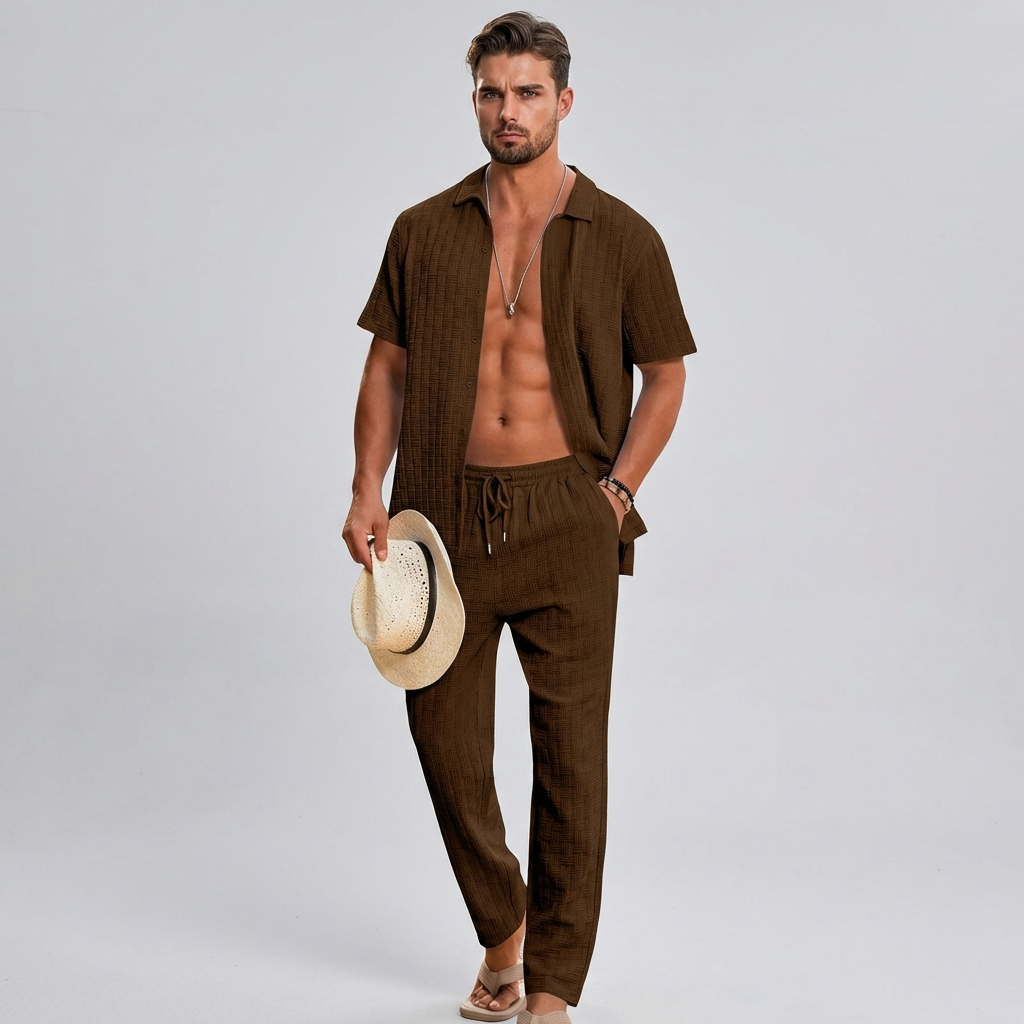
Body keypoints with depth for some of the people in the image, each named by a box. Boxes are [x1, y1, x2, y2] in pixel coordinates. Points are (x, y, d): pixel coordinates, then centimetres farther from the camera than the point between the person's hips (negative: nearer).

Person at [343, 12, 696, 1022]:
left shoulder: (621, 238, 1)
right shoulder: (424, 231, 7)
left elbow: (665, 376, 7)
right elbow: (386, 366, 10)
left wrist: (615, 493, -3)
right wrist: (368, 491, -1)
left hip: (566, 518, -2)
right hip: (448, 512, 2)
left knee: (569, 750, 0)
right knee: (445, 740, 7)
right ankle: (501, 928, 33)